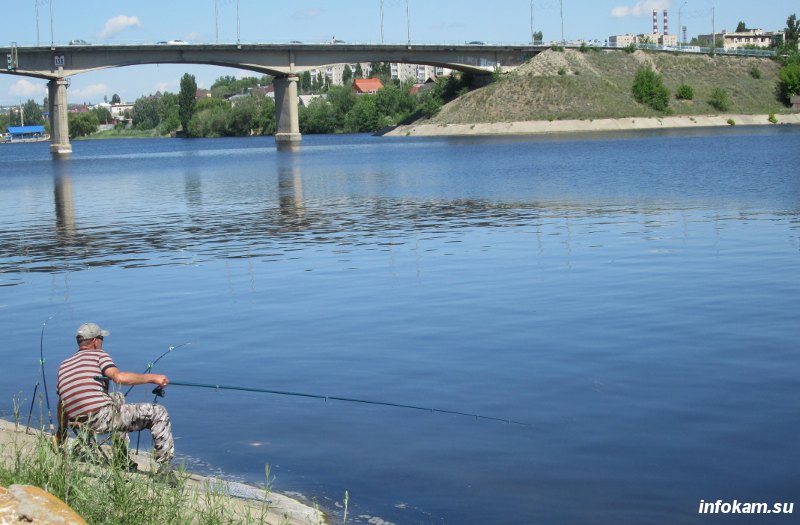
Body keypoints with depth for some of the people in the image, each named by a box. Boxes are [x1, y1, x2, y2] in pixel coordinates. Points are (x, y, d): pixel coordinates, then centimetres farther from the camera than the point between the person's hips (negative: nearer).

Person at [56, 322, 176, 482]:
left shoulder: (64, 365, 22)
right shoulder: (98, 354, 3)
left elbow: (62, 404, 26)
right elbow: (119, 377, -16)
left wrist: (61, 433, 37)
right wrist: (151, 377, -9)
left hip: (80, 424, 8)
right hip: (103, 418, -8)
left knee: (117, 397, 39)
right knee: (159, 413, 1)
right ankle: (164, 468, -7)